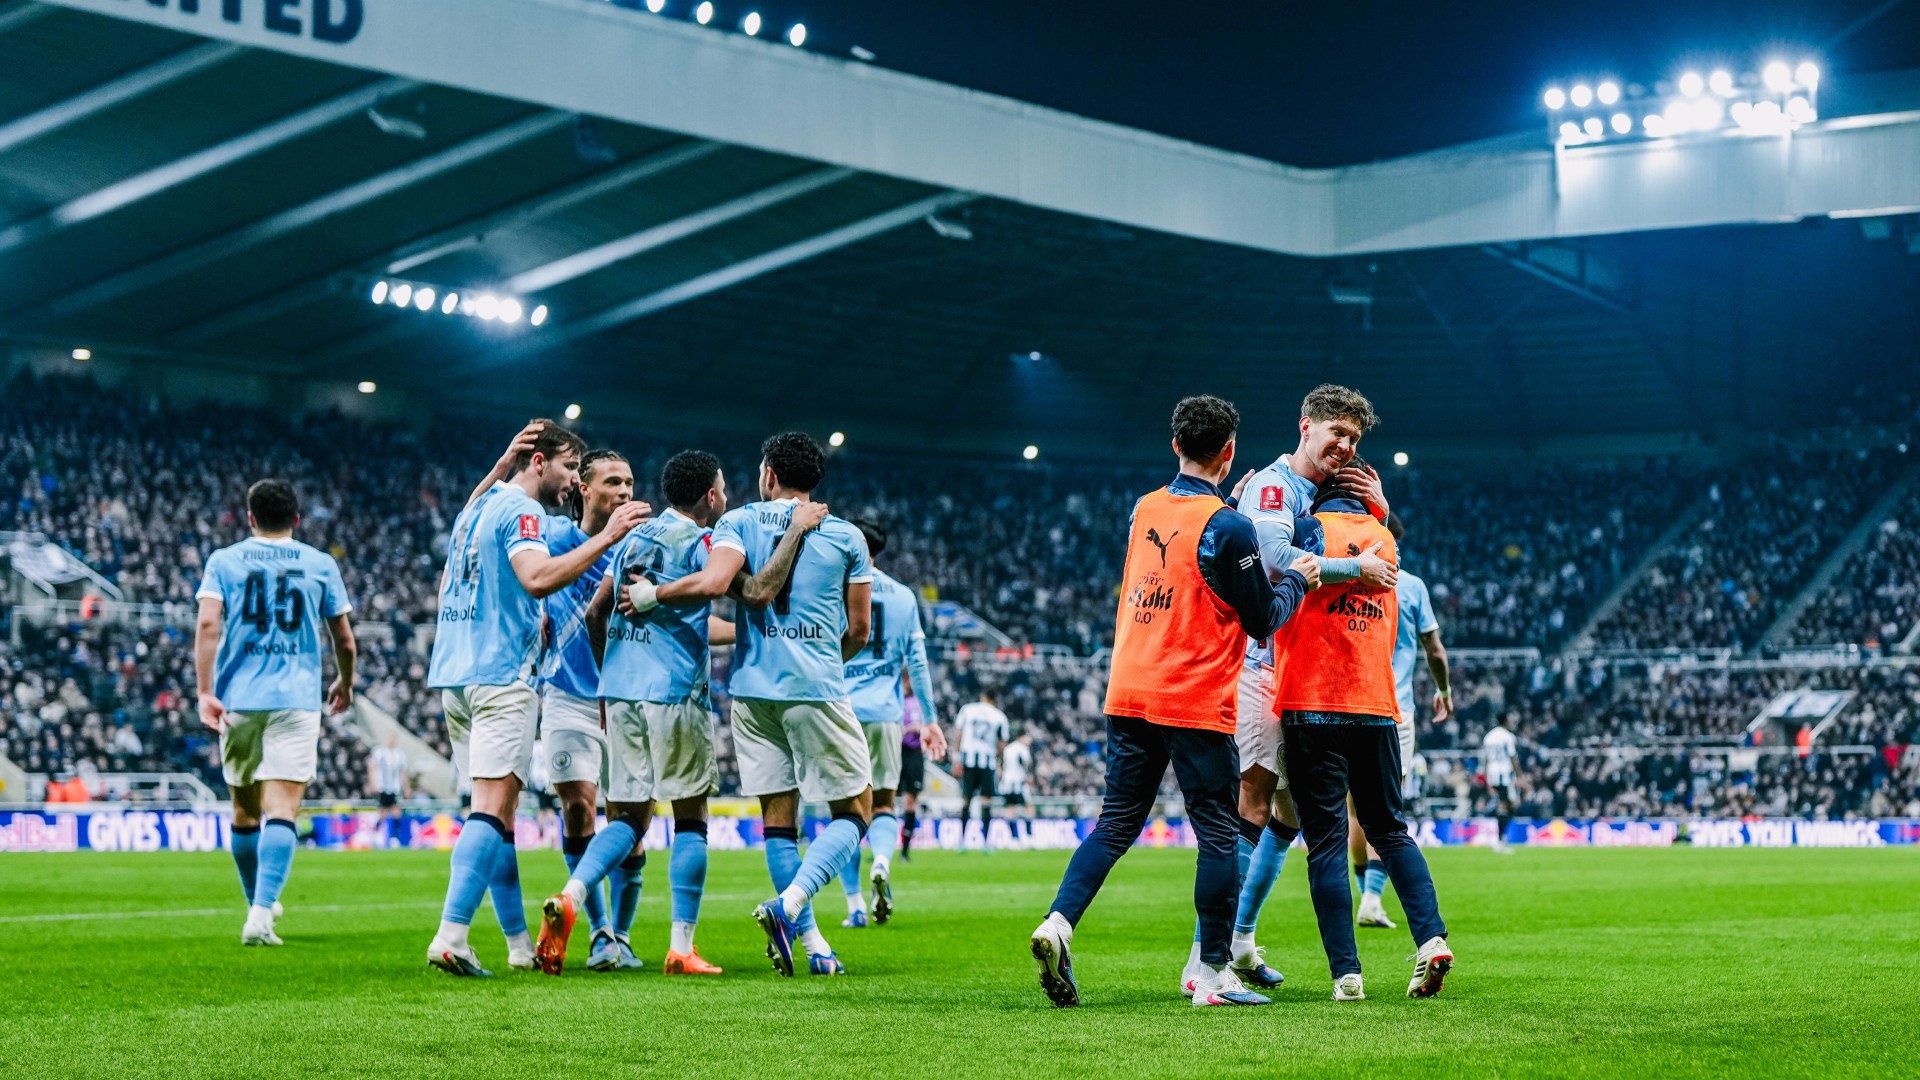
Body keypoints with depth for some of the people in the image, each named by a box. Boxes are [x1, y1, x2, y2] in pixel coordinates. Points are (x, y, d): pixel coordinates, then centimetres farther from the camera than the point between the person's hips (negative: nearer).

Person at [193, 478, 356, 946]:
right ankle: (261, 916, -23)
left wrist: (205, 691, -9)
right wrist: (344, 684, 31)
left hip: (238, 700, 1)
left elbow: (208, 625, -6)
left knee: (245, 810, 17)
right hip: (297, 699, -1)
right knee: (281, 811, -9)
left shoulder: (224, 561, 8)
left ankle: (258, 905, 30)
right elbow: (344, 640, 13)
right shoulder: (320, 565, 10)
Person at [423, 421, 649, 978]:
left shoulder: (477, 507, 20)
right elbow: (538, 577, -26)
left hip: (454, 676, 10)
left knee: (496, 810, 10)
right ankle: (451, 936, -23)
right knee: (493, 810, -13)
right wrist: (605, 538, -23)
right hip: (501, 676, -10)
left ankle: (520, 944, 13)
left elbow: (446, 588, 29)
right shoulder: (519, 511, -8)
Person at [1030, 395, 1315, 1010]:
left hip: (1128, 695, 6)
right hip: (1196, 704, -6)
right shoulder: (1227, 526, -11)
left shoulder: (1145, 510, 8)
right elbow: (1262, 620, -6)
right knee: (1219, 833, 3)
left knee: (1117, 823, 10)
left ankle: (1058, 924, -9)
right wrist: (1298, 579, 11)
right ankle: (1214, 974, 4)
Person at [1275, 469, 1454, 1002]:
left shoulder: (1312, 528, -4)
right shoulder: (1384, 540, 13)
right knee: (1390, 830, 17)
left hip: (1313, 704, -5)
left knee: (1325, 841, -3)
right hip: (1377, 705, 5)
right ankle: (1431, 937, 0)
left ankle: (1346, 972, -8)